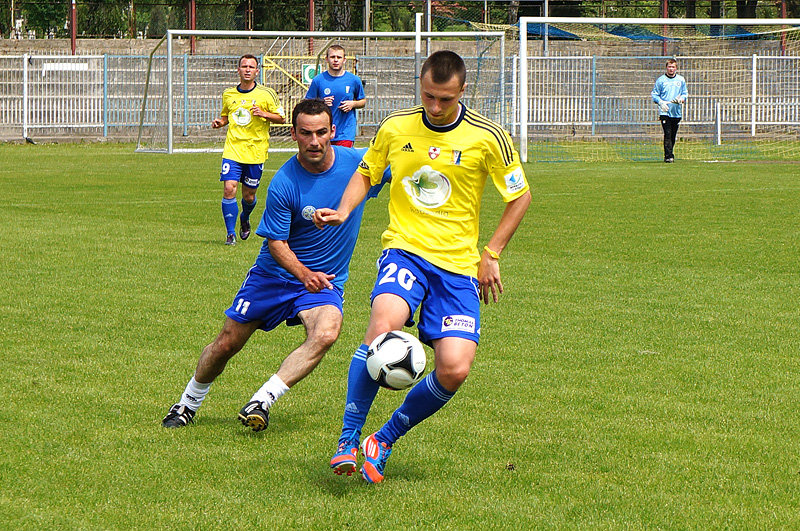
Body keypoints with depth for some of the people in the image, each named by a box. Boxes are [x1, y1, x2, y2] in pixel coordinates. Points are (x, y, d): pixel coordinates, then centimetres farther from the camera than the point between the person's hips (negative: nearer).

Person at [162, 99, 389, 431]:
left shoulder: (358, 163, -11)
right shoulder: (283, 184, -19)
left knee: (325, 334, -30)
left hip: (324, 280, 1)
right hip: (275, 274, -1)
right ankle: (189, 403, 33)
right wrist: (303, 274, -28)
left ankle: (262, 401, -27)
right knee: (227, 344, 6)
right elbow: (275, 242, -14)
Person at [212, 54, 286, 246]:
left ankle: (245, 220, 41)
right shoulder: (228, 94, 8)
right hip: (232, 149, 1)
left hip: (256, 150, -1)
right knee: (229, 189, -15)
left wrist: (264, 114, -15)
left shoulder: (267, 94, -1)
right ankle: (230, 233, -6)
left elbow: (281, 118, 3)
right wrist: (220, 122, 1)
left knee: (249, 195, 7)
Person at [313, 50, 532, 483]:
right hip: (404, 249, 0)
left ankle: (384, 440, 9)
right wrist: (343, 211, 2)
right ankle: (347, 440, -22)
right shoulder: (395, 128, 2)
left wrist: (491, 255, 4)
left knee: (455, 369, -15)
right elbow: (365, 173, 20)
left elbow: (520, 196, 8)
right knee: (384, 323, -32)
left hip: (458, 264, 0)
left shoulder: (486, 137, -4)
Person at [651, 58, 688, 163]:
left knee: (673, 135, 9)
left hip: (677, 112, 3)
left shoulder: (681, 80, 11)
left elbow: (685, 94, 15)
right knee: (668, 134, -14)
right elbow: (654, 94, 5)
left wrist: (681, 99, -8)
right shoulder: (661, 80, 3)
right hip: (665, 111, -3)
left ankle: (669, 154, 21)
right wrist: (660, 102, -14)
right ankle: (668, 156, -17)